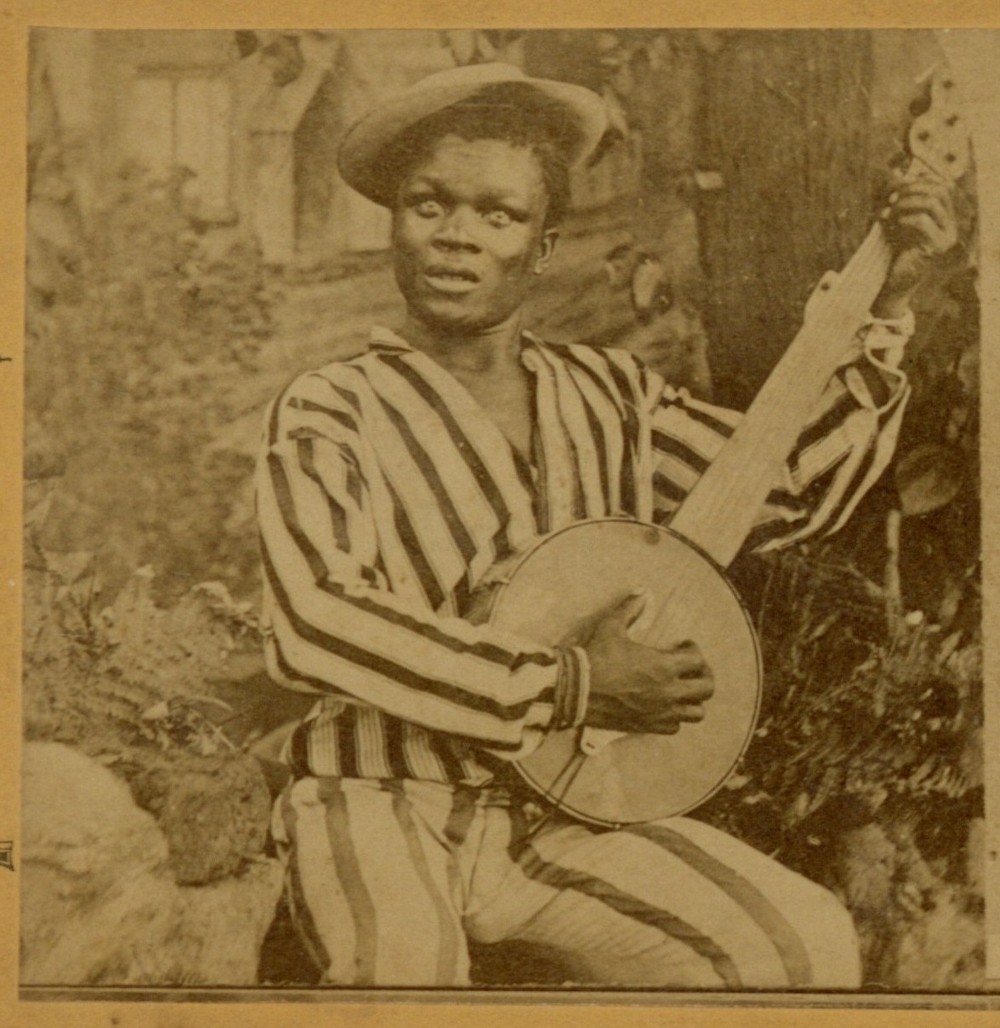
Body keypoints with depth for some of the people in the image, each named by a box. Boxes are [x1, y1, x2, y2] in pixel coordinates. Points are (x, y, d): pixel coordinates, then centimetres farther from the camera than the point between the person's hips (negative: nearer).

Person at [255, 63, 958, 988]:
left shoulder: (605, 394, 9)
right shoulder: (329, 414, -6)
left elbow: (794, 490, 13)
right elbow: (311, 624, -21)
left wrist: (884, 308, 6)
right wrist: (566, 687, -22)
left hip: (562, 808, 5)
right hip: (383, 802, -4)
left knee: (810, 946, -14)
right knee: (404, 966, -36)